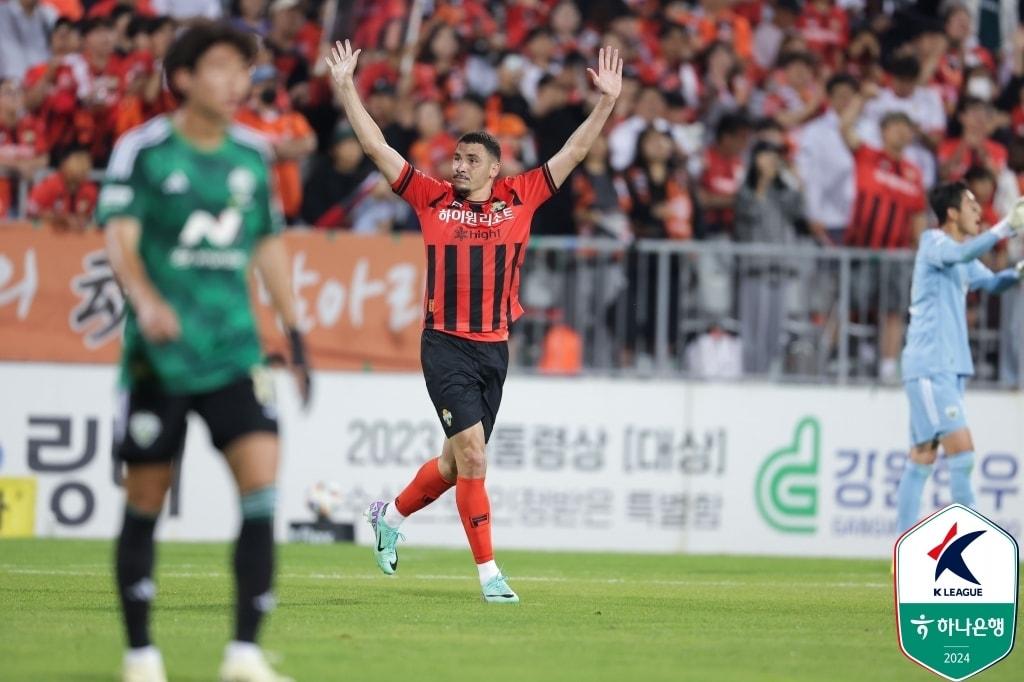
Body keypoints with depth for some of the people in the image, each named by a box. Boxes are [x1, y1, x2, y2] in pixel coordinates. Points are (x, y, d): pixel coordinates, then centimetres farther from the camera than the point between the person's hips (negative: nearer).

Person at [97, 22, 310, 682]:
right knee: (146, 500, 3)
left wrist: (295, 334, 18)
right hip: (158, 354, -3)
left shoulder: (254, 154, 10)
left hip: (233, 349, 3)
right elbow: (120, 236, -14)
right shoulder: (144, 149, -4)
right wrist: (145, 301, -32)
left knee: (262, 478, -13)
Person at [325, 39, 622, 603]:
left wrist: (607, 100, -1)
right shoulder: (433, 199, 2)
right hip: (445, 346, -3)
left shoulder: (519, 198, 5)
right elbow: (376, 146, 4)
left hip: (494, 347, 3)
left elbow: (575, 150, 7)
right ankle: (488, 573, -8)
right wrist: (345, 87, 0)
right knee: (472, 457, -12)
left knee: (458, 462, 13)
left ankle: (391, 515, 40)